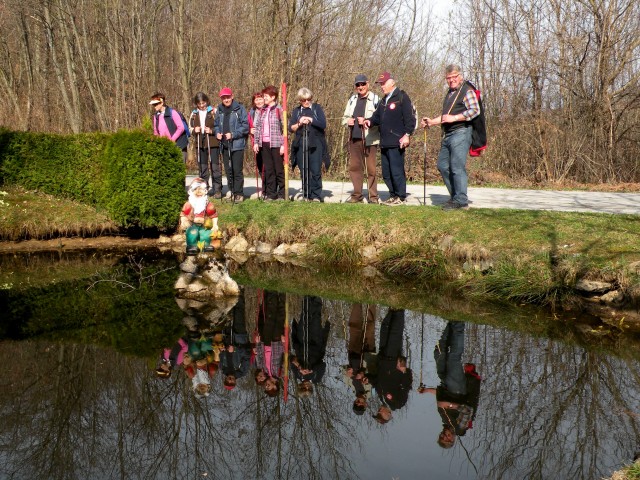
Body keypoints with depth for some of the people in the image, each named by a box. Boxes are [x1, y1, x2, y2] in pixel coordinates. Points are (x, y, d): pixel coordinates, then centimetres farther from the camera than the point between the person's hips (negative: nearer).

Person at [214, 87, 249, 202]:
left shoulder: (240, 109, -6)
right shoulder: (219, 110, 11)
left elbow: (246, 125, -10)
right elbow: (216, 125, 21)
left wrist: (233, 135, -15)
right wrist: (217, 133, 0)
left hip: (237, 144, -6)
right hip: (224, 145, 6)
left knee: (237, 170, -6)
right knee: (228, 170, 11)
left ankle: (238, 193, 1)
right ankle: (231, 191, 20)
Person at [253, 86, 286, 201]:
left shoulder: (279, 110, -6)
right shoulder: (262, 111, 12)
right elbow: (258, 127, 14)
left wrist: (283, 144, -13)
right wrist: (256, 142, 7)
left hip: (276, 144, -6)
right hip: (264, 144, 6)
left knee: (279, 170, 1)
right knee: (268, 170, 8)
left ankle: (281, 194, 7)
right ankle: (270, 193, 14)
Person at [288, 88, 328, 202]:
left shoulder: (317, 108, 8)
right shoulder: (296, 111, 14)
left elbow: (323, 124, -2)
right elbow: (291, 128, 8)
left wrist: (311, 120, -8)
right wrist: (299, 123, -9)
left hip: (315, 144, -2)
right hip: (301, 144, 2)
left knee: (316, 171, -7)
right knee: (304, 172, 2)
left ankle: (316, 196, -3)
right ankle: (307, 196, 8)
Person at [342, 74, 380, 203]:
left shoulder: (375, 99, -5)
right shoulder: (352, 99, 14)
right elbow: (344, 117, 21)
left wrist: (367, 121, -21)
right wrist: (347, 121, 0)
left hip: (369, 139, -6)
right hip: (354, 138, 6)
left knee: (371, 169, -1)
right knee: (354, 166, 8)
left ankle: (373, 196, 6)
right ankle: (357, 195, 18)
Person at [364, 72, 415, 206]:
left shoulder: (402, 97, -4)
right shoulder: (383, 101, 22)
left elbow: (409, 117, -10)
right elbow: (377, 116, 21)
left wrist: (407, 135, -17)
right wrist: (370, 121, -1)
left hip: (396, 142, -9)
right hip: (384, 143, 9)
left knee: (397, 171, -8)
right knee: (386, 172, 10)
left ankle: (401, 197, -1)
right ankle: (393, 196, 18)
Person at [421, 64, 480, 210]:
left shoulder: (467, 91, -4)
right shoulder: (450, 93, 24)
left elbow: (475, 110, -18)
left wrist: (454, 118, -21)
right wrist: (431, 122, 20)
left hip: (460, 132, -10)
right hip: (447, 135, 10)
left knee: (457, 167, -12)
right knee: (443, 165, 9)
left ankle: (461, 201, -7)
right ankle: (454, 196, 17)